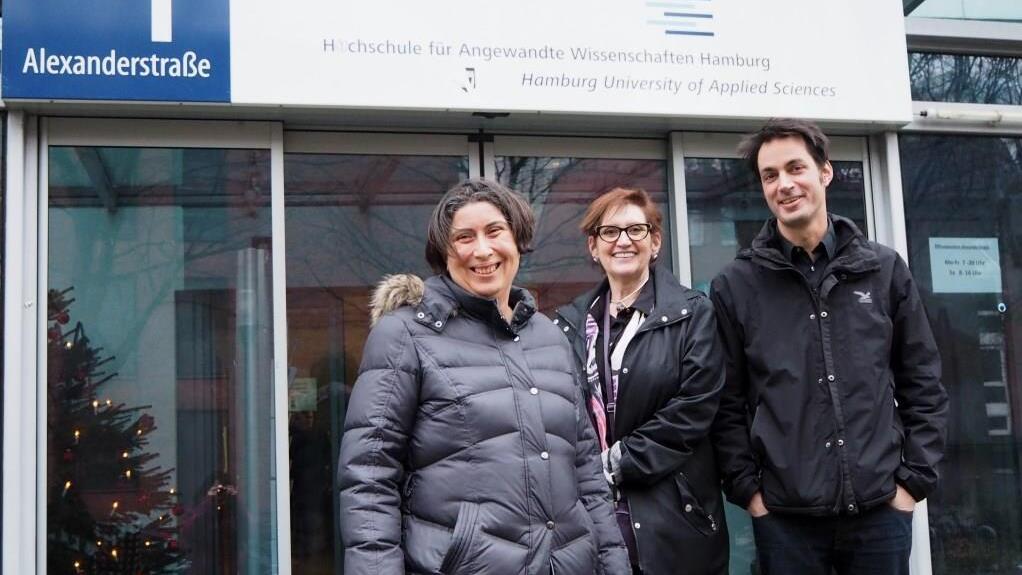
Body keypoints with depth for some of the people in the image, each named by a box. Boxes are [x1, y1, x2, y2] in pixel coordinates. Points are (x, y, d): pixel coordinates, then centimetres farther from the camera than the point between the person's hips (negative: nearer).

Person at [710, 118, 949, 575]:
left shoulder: (884, 270, 6)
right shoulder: (734, 287, 1)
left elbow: (923, 383, 8)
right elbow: (727, 403, 2)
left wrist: (915, 477, 1)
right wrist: (746, 488, -5)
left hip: (881, 508, 2)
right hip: (784, 516, -1)